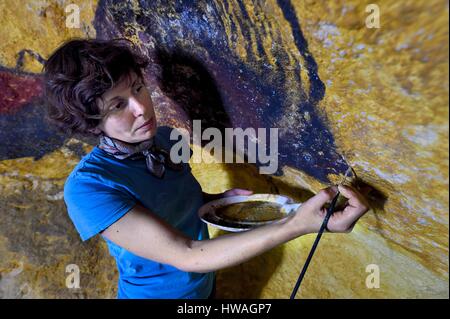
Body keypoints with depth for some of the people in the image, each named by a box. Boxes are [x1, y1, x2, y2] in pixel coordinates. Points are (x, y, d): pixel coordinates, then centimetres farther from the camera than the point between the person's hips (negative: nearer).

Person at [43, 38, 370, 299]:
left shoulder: (167, 137, -11)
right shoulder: (87, 187, -29)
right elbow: (185, 255, -35)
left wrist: (221, 199, -13)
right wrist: (297, 224, -43)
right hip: (157, 292, -4)